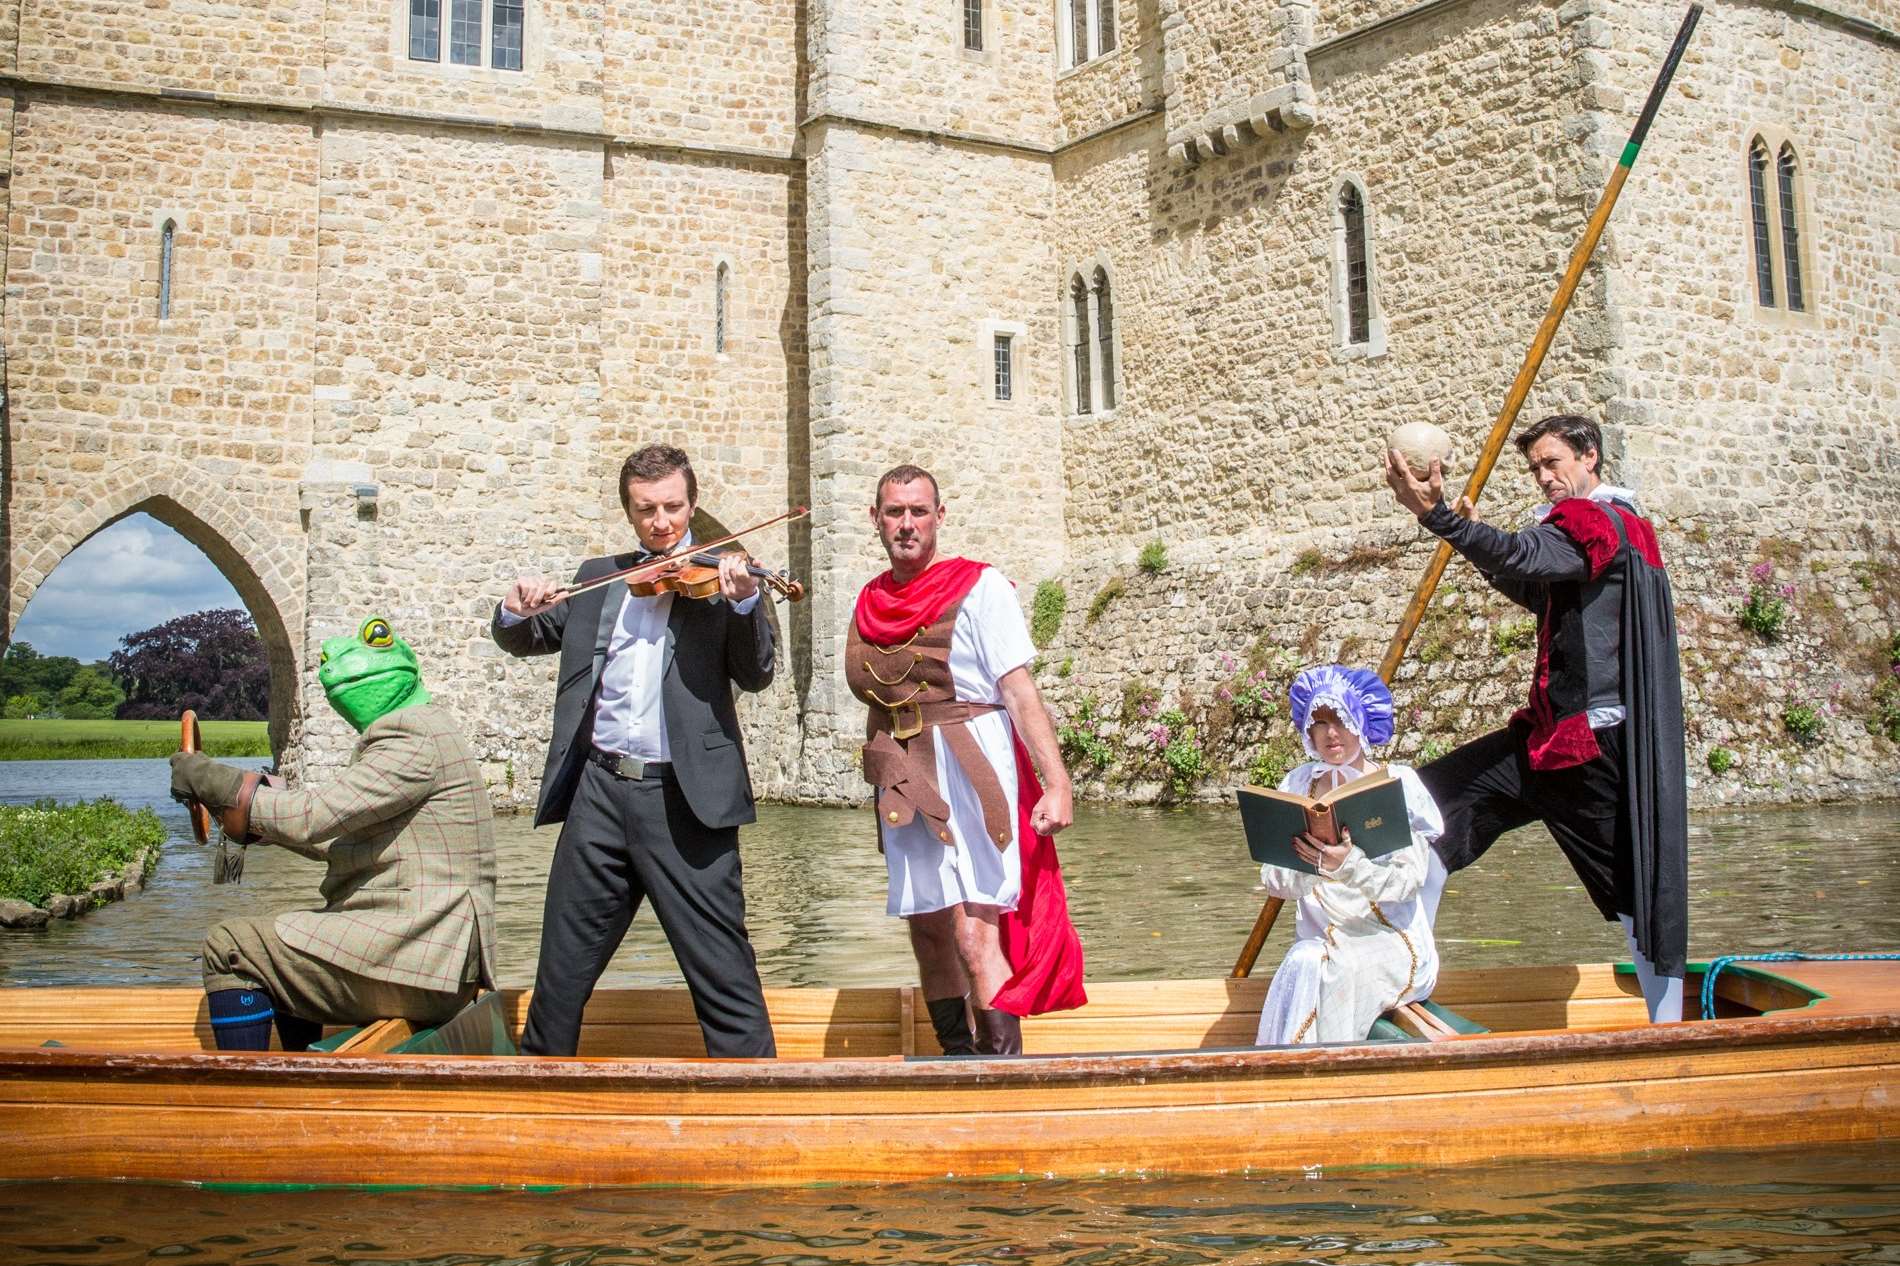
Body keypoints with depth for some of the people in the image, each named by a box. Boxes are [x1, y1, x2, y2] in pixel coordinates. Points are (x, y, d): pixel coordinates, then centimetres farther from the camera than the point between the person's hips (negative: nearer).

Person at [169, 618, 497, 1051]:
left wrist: (217, 782, -10)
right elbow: (342, 842, 23)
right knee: (282, 956, 31)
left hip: (417, 964, -11)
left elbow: (314, 817, -20)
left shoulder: (414, 741, -14)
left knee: (229, 949, -10)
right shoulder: (417, 733, 19)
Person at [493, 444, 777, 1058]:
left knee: (723, 974, -2)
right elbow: (525, 640, 21)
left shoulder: (720, 577, 2)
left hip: (684, 800, -4)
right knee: (562, 972, 14)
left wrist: (744, 602, -27)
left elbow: (755, 675, -9)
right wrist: (516, 612, -3)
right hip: (598, 791, 4)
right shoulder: (598, 577, 14)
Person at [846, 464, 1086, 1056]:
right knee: (928, 930, 12)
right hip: (905, 782, 6)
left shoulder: (979, 586, -7)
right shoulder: (871, 602, 10)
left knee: (974, 935, -14)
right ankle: (958, 1062, 26)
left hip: (971, 772, -6)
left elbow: (1020, 691, -13)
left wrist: (1057, 783, -20)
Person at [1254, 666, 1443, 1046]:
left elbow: (1408, 880, -12)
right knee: (1304, 964, -31)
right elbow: (1275, 882, 1)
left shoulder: (1399, 784, -2)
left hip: (1391, 943, -2)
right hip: (1320, 938, 3)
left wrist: (1350, 865, -31)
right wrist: (1310, 865, -22)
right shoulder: (1297, 786, 8)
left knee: (1334, 971, -32)